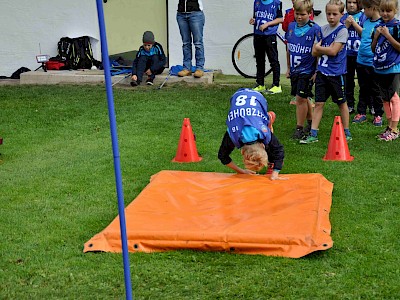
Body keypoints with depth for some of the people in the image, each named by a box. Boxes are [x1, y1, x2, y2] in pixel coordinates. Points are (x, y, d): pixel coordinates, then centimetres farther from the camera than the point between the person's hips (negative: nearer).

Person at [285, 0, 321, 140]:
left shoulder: (314, 29, -14)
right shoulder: (291, 26, 4)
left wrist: (317, 72, -11)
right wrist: (288, 68, 16)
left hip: (307, 71, -6)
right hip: (294, 70, 6)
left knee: (301, 98, -7)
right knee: (304, 98, 17)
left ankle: (299, 128, 3)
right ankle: (311, 123, 33)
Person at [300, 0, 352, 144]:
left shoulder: (342, 30, -9)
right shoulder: (323, 29, 7)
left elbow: (333, 51, -17)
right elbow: (314, 52, 3)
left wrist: (319, 47, -5)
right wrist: (327, 49, -13)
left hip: (336, 73, -4)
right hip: (322, 71, 5)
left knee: (341, 103, 9)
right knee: (319, 103, 4)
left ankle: (346, 132, 21)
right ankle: (313, 134, 5)